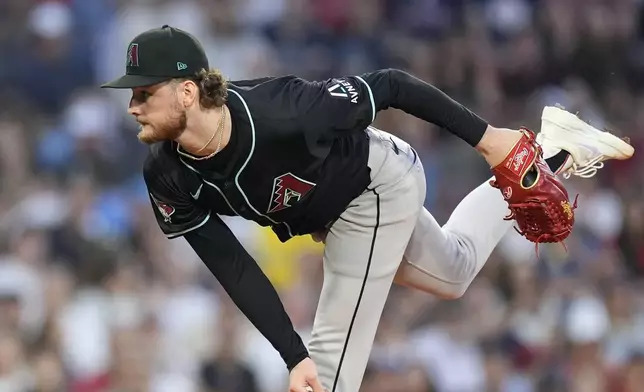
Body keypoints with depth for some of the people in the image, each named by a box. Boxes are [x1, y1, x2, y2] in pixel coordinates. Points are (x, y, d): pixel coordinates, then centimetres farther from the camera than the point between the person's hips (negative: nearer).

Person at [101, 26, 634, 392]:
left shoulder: (281, 113, -41)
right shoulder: (168, 180, -25)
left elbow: (389, 87, -30)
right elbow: (233, 269, -21)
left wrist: (484, 138, -25)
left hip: (378, 187, -6)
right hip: (329, 217, 6)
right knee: (453, 275, 29)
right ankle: (550, 151, 40)